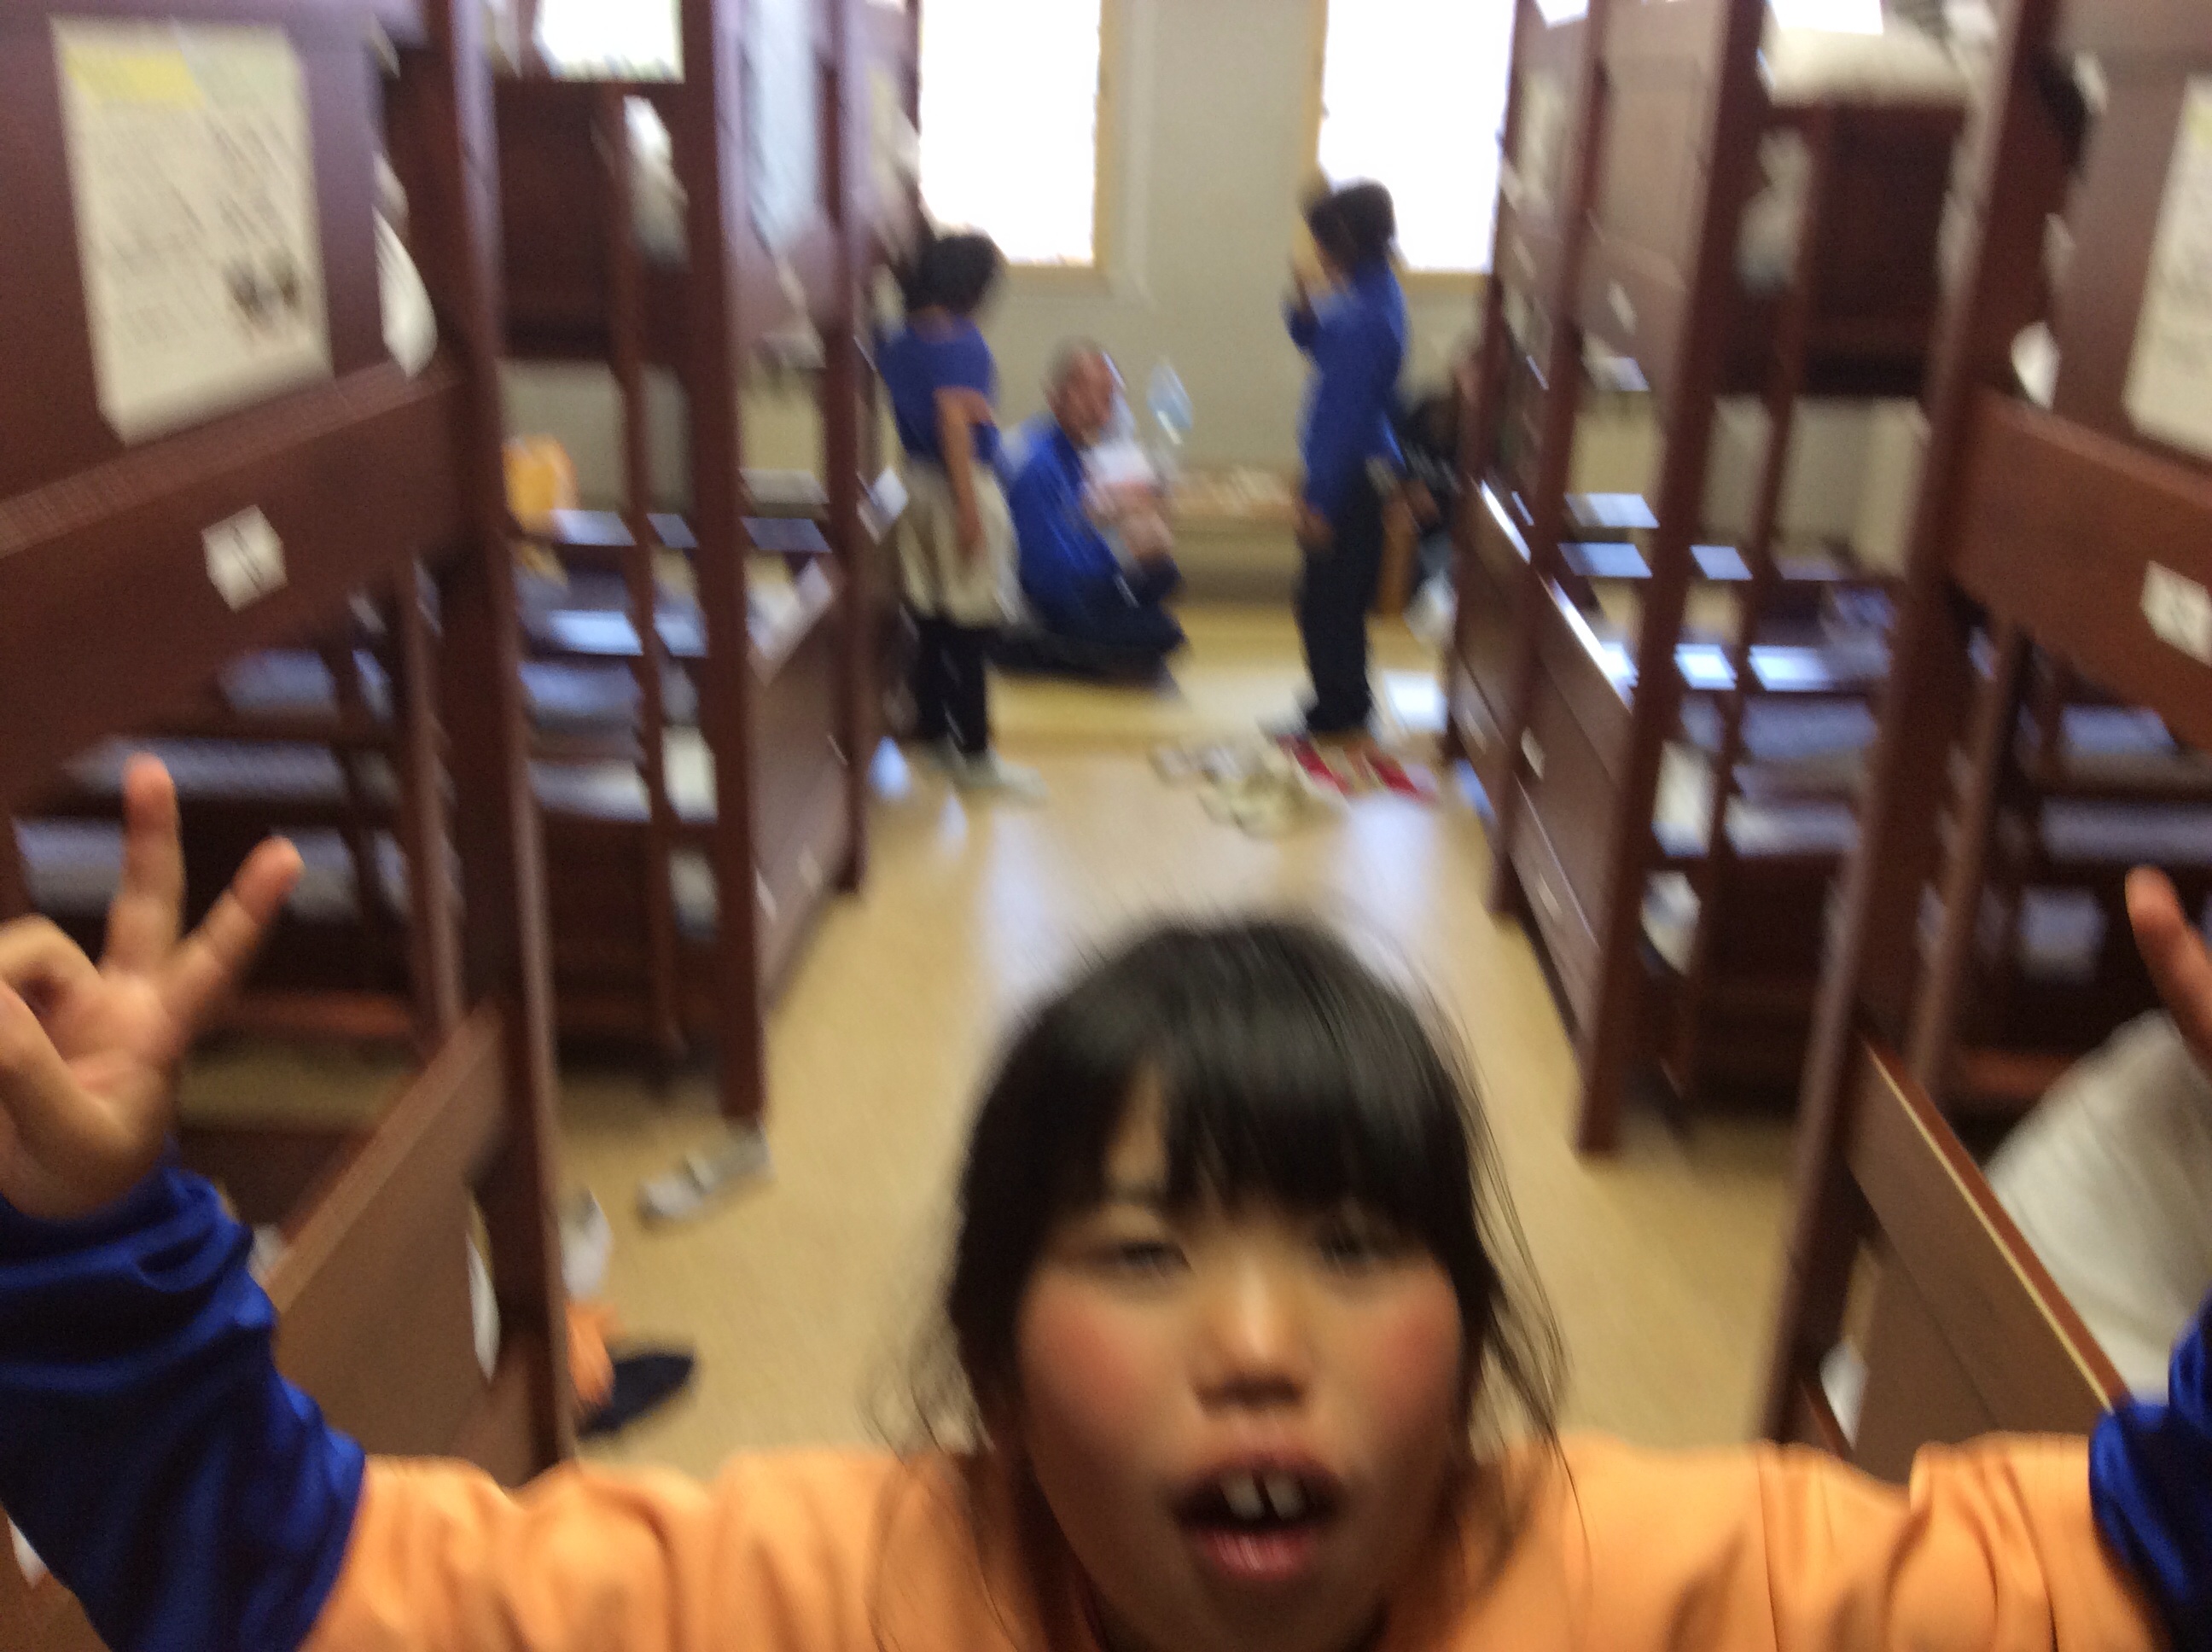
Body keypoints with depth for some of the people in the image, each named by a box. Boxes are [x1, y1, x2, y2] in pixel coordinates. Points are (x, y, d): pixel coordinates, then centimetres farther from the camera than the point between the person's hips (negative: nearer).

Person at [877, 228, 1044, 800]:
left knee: (932, 622, 16)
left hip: (918, 486, 8)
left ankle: (932, 730, 27)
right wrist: (969, 508, -22)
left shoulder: (899, 342, 9)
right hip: (962, 487, -8)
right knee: (971, 630, -3)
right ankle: (975, 758, 1)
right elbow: (954, 421, -21)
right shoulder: (962, 341, -15)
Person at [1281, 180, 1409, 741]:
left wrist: (1321, 500, -19)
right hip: (1357, 470, 10)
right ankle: (1346, 702, 31)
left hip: (1350, 479, -10)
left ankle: (1337, 712, 14)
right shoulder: (1372, 292, 6)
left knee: (1327, 599, 2)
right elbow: (1319, 344, 20)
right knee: (1338, 595, 19)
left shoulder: (1367, 316, -23)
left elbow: (1348, 416, -23)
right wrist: (1303, 304, 0)